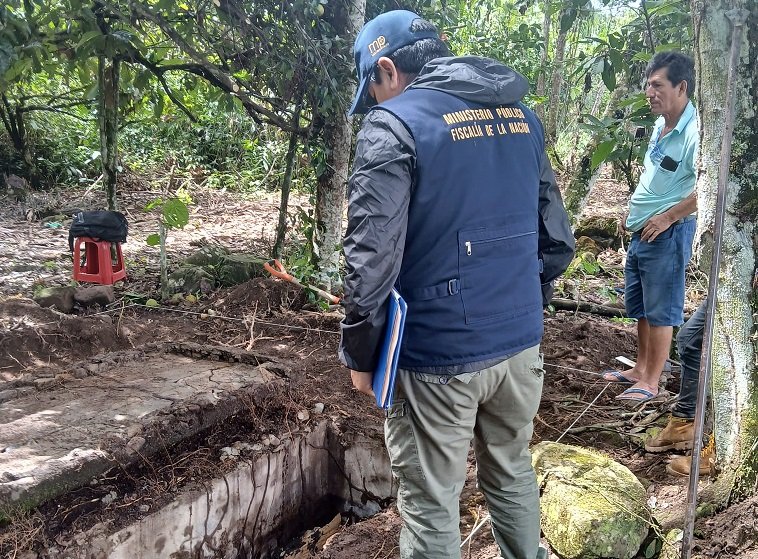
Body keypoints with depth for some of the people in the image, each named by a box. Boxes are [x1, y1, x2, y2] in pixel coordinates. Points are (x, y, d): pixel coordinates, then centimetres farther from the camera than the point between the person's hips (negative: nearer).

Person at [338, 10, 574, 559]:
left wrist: (360, 356, -5)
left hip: (439, 355, -6)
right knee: (513, 473, 25)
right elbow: (558, 240, 10)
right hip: (522, 345, 7)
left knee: (432, 505, 11)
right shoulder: (521, 115, 8)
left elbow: (372, 261, -18)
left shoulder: (394, 126, -12)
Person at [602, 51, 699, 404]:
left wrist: (667, 217, -20)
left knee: (659, 312, 3)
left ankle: (651, 382, 15)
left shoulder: (694, 132, -20)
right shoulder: (660, 126, 8)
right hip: (641, 232, 9)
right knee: (640, 308, 18)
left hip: (666, 235, -9)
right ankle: (640, 368, 33)